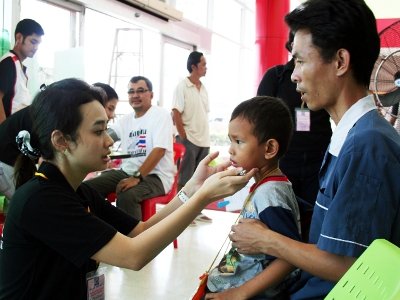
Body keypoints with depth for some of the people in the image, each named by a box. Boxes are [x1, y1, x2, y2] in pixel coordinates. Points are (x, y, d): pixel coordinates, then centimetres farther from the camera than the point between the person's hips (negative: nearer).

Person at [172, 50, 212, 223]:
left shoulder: (203, 89, 13)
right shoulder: (182, 87, -7)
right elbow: (176, 115, -11)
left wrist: (206, 137, 11)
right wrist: (183, 138, -14)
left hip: (204, 141, 7)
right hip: (188, 140, -7)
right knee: (184, 179, -1)